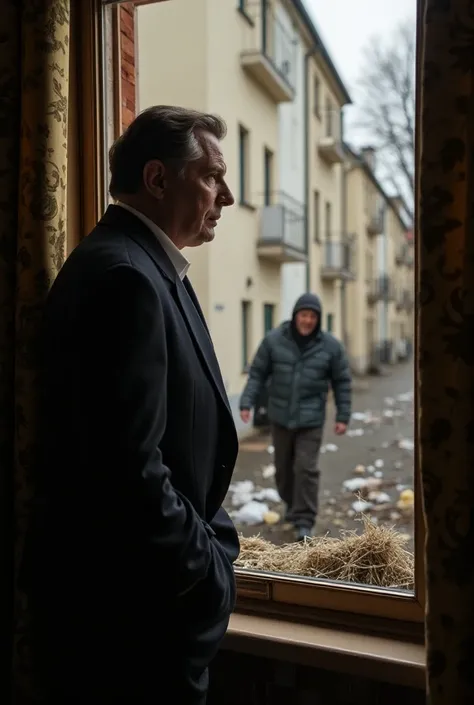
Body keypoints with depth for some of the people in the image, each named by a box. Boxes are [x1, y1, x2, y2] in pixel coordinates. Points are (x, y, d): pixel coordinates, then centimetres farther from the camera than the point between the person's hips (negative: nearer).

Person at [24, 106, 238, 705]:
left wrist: (208, 550, 11)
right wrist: (208, 573, -15)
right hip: (130, 609, -9)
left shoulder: (145, 268, 9)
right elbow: (129, 468, -27)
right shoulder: (122, 276, -22)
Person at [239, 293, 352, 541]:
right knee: (284, 467, 14)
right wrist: (246, 403, -10)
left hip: (311, 419, -2)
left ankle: (304, 521, 4)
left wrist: (343, 416, 0)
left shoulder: (330, 345, -6)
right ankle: (293, 506, 38)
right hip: (280, 417, 2)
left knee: (306, 468, -7)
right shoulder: (273, 340, -7)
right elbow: (257, 374, -2)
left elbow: (342, 382, 2)